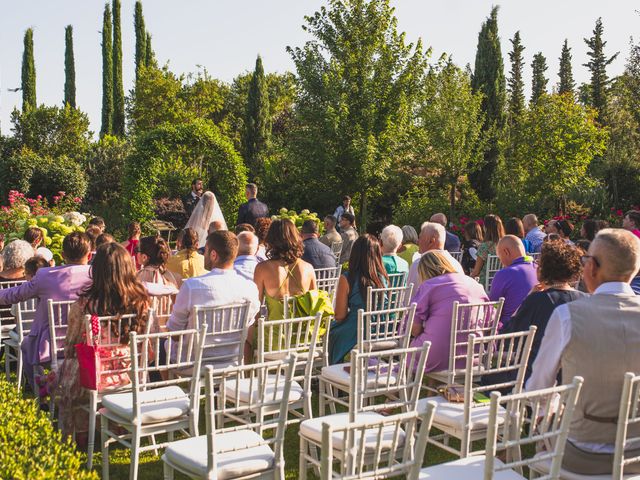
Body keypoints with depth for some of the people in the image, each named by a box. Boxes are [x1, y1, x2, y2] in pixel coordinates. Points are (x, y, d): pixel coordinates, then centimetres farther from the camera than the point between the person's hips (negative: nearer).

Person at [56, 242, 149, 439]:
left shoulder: (84, 304, -18)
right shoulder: (141, 301, -11)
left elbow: (70, 346, -4)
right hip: (131, 375, 4)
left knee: (64, 372, 28)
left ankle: (80, 437, 36)